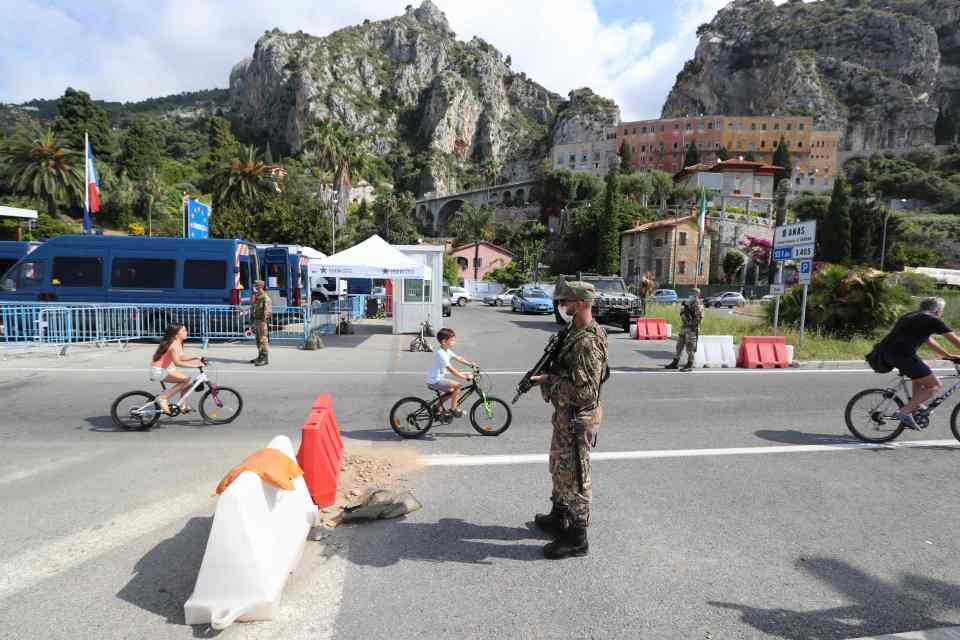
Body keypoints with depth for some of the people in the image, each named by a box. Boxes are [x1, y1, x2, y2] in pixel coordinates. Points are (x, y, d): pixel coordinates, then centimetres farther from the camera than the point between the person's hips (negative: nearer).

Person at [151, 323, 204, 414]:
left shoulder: (178, 343, 9)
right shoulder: (174, 344, -21)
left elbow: (181, 358, 18)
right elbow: (177, 362, -32)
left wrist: (197, 359, 7)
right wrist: (194, 365, -36)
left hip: (165, 369, 10)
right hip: (159, 371, -10)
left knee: (188, 381, 4)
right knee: (187, 379, -22)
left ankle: (181, 405, 14)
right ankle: (163, 398, -14)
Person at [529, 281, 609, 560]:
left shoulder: (587, 343, -27)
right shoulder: (577, 330, 6)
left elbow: (585, 393, -29)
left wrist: (548, 382, -20)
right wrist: (547, 376, 4)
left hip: (577, 420, -10)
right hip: (565, 415, 10)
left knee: (574, 477, 4)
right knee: (559, 468, 24)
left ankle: (576, 538, 20)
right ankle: (558, 518, 43)